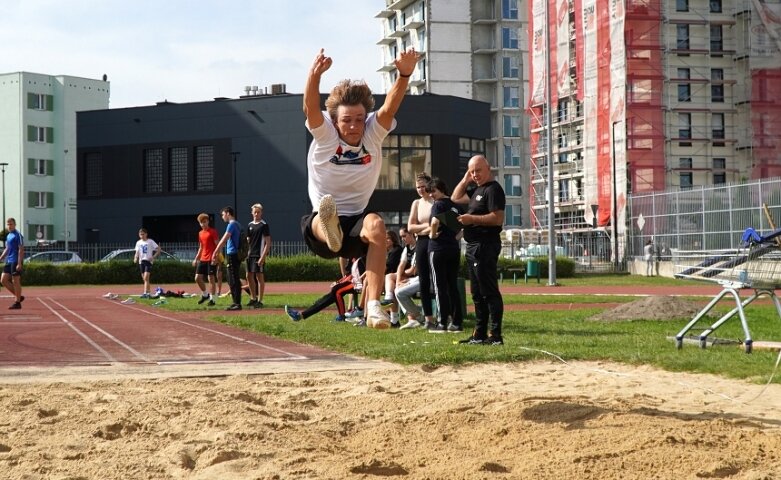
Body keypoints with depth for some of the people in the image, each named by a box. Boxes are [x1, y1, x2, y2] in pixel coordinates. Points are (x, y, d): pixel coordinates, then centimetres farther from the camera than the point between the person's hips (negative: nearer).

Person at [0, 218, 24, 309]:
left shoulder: (18, 235, -11)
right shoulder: (8, 236, 15)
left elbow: (21, 249, -15)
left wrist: (19, 263, -21)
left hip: (16, 261, -9)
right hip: (9, 261, 9)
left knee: (15, 281, -5)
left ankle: (17, 302, 3)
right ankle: (18, 296, 16)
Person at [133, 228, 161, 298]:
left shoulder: (150, 241, -4)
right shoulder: (138, 243, 10)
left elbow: (159, 249, -4)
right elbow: (137, 252, 16)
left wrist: (154, 257, -15)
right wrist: (135, 258, -5)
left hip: (148, 261, -6)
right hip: (141, 261, 6)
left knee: (146, 277, -18)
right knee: (144, 279, 8)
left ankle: (145, 293, -22)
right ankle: (149, 293, 18)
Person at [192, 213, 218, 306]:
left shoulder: (213, 231, -7)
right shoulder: (200, 233, 15)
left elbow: (217, 245, -10)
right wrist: (196, 259, 19)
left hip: (211, 259, -7)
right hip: (202, 259, 7)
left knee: (211, 278, -5)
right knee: (197, 278, 4)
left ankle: (212, 299, 2)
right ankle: (205, 294, 22)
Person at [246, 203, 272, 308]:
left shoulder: (264, 225, -7)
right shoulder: (250, 225, 12)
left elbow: (268, 242, -11)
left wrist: (263, 257, -17)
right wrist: (247, 253, 10)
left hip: (259, 255, -7)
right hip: (250, 255, 7)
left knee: (259, 277, -3)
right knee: (249, 276, 9)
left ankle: (260, 301, 2)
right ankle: (253, 298, 21)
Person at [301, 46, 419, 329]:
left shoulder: (374, 134, 2)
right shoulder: (324, 134, -3)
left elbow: (390, 107, -17)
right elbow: (310, 107, -22)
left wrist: (404, 75, -36)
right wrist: (315, 75, -43)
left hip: (357, 224, 1)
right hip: (320, 222, -1)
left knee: (375, 224, -35)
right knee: (324, 216, -37)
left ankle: (373, 306, -39)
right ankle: (329, 230, -73)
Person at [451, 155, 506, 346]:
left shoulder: (493, 189, -11)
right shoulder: (477, 190, 19)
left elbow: (498, 218, -21)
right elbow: (455, 198, 28)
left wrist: (472, 219, -20)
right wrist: (465, 179, 15)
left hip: (485, 246, -11)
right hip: (474, 246, 11)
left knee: (489, 292, -10)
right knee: (478, 293, 13)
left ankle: (495, 335, -11)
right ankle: (480, 334, 19)